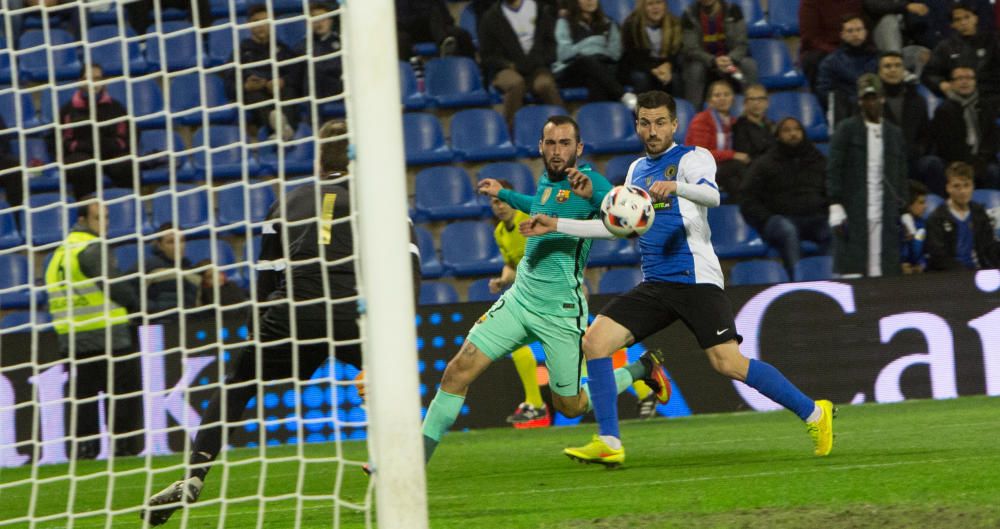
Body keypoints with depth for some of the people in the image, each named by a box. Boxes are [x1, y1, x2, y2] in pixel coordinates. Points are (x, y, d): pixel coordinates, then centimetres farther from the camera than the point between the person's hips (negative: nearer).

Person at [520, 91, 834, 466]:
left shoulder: (692, 158, -2)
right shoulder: (637, 169, 20)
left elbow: (711, 195, -23)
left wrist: (676, 186, -44)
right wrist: (557, 225, 23)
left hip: (695, 278, -7)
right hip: (655, 286, 7)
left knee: (729, 363, -17)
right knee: (595, 340, -8)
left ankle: (813, 413, -1)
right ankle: (608, 444, -5)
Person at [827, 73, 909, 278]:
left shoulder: (894, 133, 16)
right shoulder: (847, 129, 5)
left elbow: (901, 176, 17)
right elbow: (834, 170, -1)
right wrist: (836, 208, -9)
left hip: (885, 218, 3)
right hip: (854, 214, -3)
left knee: (883, 273, -3)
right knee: (851, 270, -9)